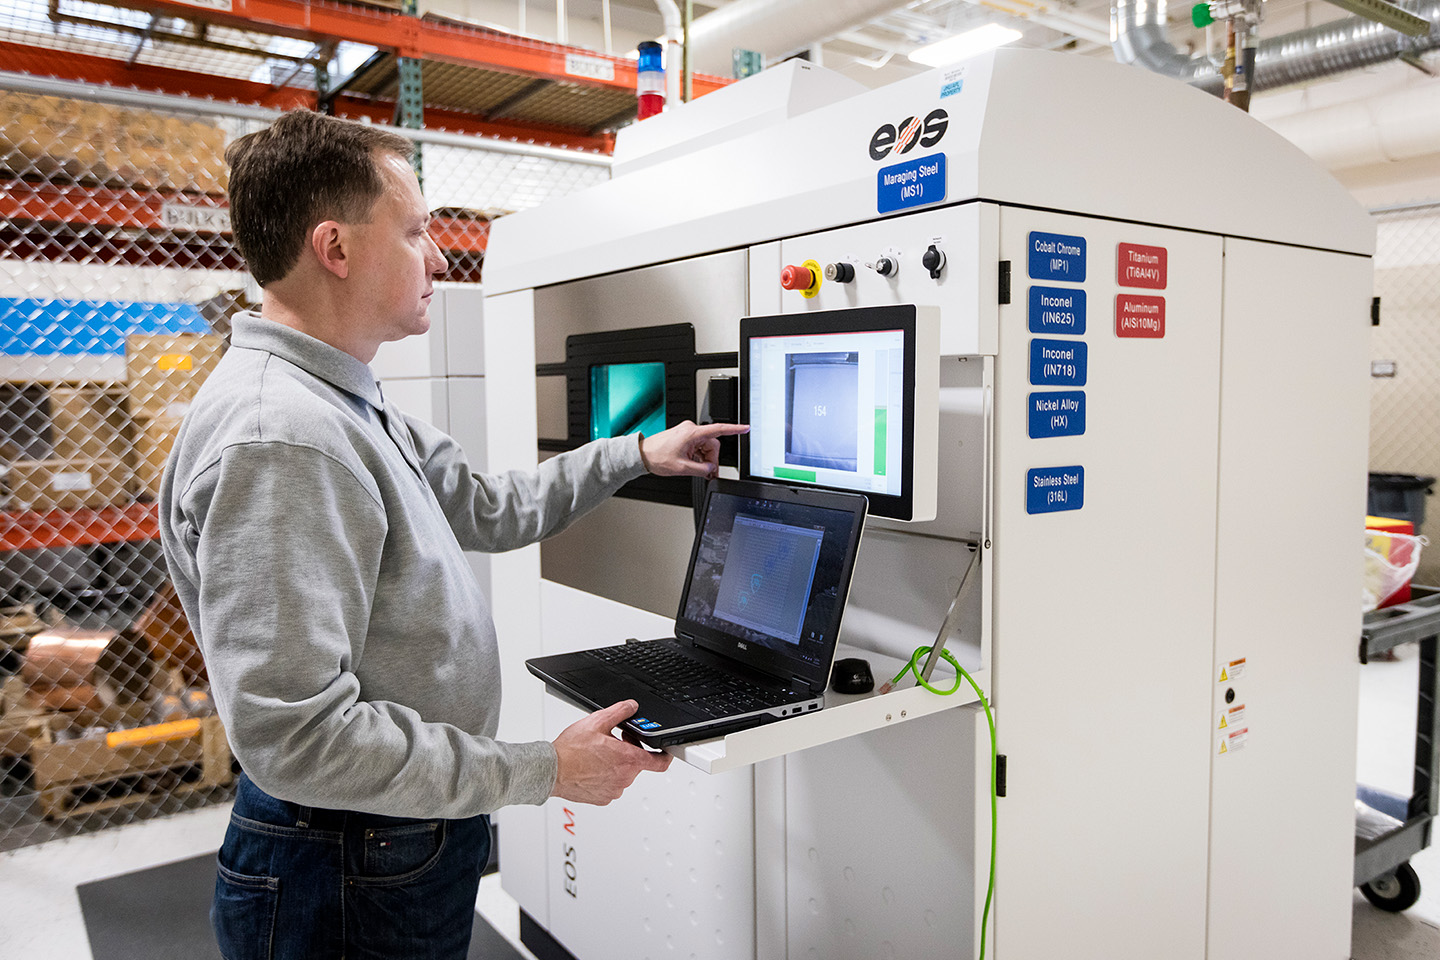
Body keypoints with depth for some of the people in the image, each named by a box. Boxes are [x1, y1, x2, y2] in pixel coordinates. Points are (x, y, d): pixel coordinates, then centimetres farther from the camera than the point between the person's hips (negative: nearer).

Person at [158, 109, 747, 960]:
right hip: (355, 884, -9)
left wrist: (635, 454, 13)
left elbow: (488, 511, 14)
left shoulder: (349, 409, 6)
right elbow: (297, 736, -31)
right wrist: (545, 771, -25)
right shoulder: (276, 439, -28)